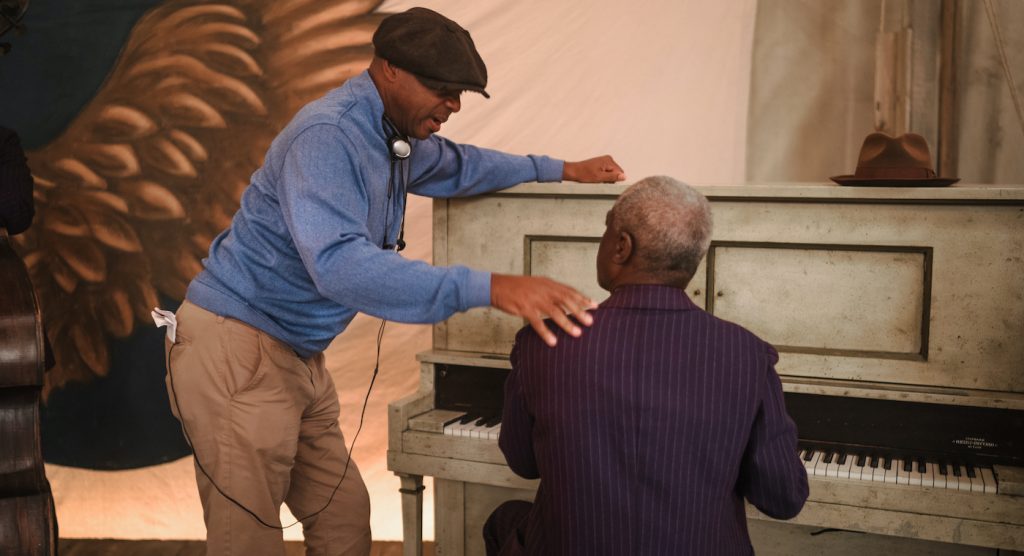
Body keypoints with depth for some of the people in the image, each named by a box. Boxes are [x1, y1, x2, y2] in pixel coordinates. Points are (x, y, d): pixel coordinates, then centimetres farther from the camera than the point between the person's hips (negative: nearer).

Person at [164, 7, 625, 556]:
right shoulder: (327, 135, -22)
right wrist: (490, 288, -43)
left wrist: (561, 169, 32)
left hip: (297, 358, 9)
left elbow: (457, 164, 29)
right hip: (237, 350, -9)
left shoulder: (397, 136, 7)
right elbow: (339, 266, -37)